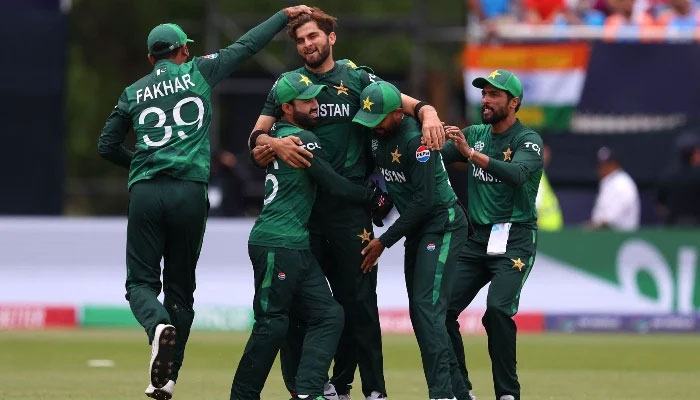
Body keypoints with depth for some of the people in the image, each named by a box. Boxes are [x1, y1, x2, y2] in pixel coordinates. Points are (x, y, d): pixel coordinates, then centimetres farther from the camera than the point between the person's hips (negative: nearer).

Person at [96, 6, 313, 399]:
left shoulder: (133, 93, 12)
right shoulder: (198, 72, 8)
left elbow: (107, 146, 16)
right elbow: (246, 46, 15)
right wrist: (285, 15, 26)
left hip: (145, 192, 0)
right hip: (189, 193, 0)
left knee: (142, 280, 5)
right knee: (180, 285, 9)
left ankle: (159, 326, -29)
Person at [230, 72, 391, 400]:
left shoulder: (279, 135, 16)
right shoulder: (300, 138, -10)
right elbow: (335, 185, -11)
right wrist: (375, 197, 2)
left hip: (297, 247, 10)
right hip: (276, 246, -10)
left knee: (328, 315, 2)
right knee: (273, 323, -7)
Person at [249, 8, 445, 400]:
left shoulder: (356, 79, 5)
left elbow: (401, 101, -7)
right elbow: (257, 135, 1)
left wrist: (428, 114, -29)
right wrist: (274, 143, -22)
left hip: (349, 205, -2)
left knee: (357, 299, -1)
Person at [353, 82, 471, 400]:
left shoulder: (415, 139, -22)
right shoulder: (376, 135, 3)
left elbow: (424, 200, -23)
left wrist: (385, 241, -19)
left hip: (443, 224, -9)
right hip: (416, 229, 9)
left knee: (427, 307, -17)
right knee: (419, 312, 7)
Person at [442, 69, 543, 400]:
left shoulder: (528, 141, -6)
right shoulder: (475, 134, 13)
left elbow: (517, 173, -26)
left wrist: (471, 154, -35)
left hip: (514, 240, -6)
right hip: (477, 239, 6)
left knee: (497, 309, -24)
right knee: (442, 307, -4)